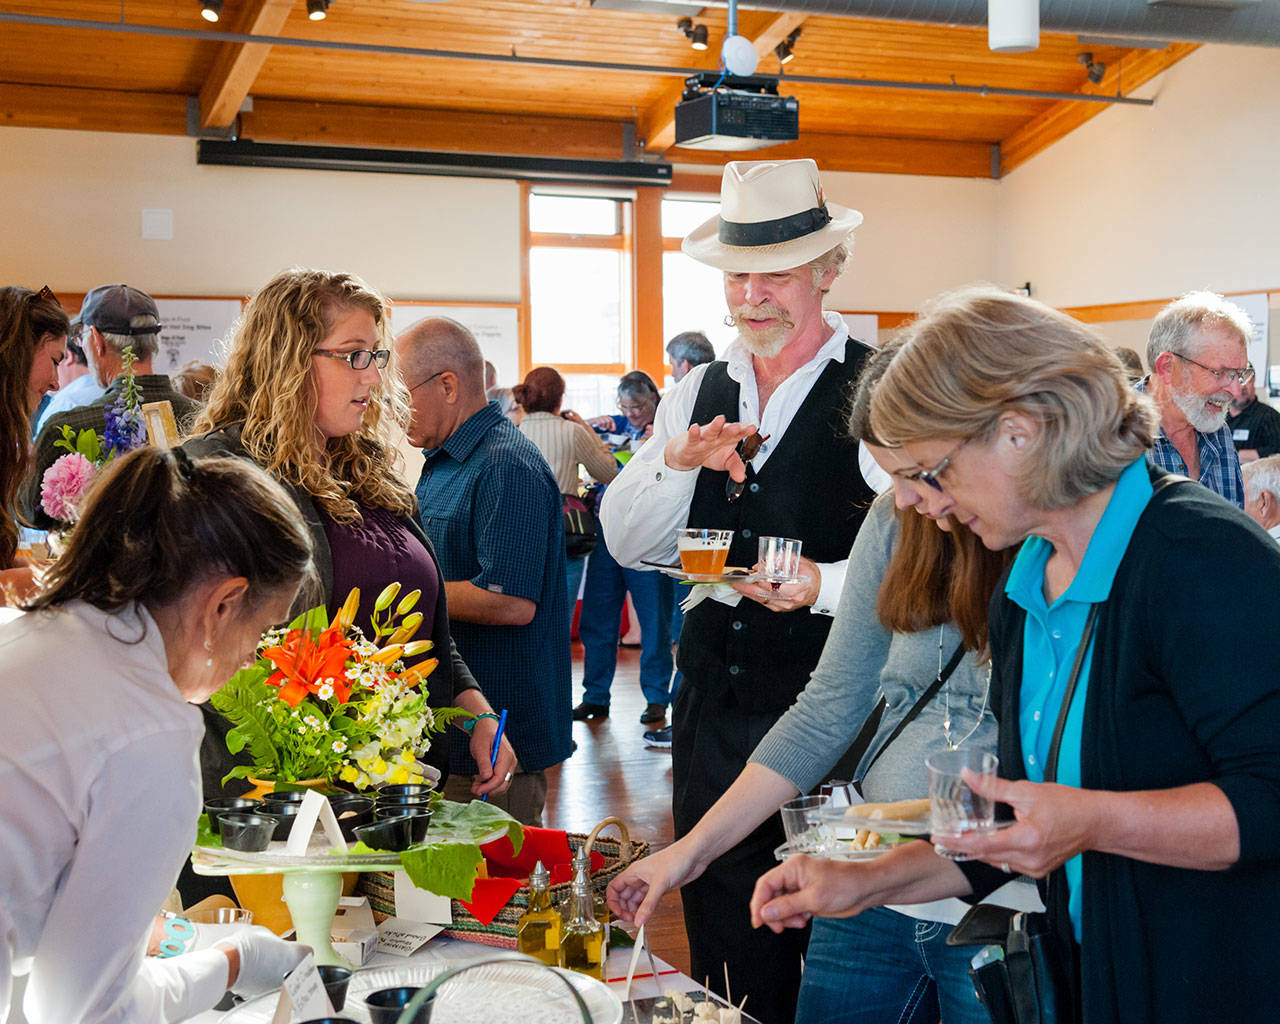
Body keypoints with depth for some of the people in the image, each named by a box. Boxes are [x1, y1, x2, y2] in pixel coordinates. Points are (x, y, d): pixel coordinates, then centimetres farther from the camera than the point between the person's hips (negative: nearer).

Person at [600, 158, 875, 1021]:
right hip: (712, 713, 5)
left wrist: (824, 585, -26)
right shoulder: (698, 393, 9)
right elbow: (626, 543, 7)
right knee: (724, 946, 17)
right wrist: (678, 463, -10)